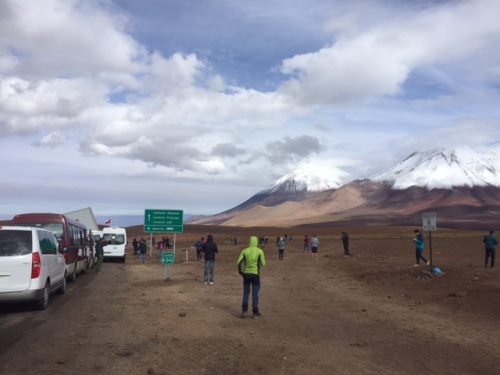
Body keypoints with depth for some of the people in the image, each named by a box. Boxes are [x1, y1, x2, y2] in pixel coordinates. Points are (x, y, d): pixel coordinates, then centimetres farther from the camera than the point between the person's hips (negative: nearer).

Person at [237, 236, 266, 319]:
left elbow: (239, 262, -7)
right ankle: (255, 313, 9)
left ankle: (244, 311, 9)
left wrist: (240, 271, 7)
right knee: (255, 294, 6)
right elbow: (263, 264, -6)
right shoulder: (260, 251, -6)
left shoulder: (244, 251, -1)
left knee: (246, 293, 13)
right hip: (255, 274, -2)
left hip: (246, 274, 2)